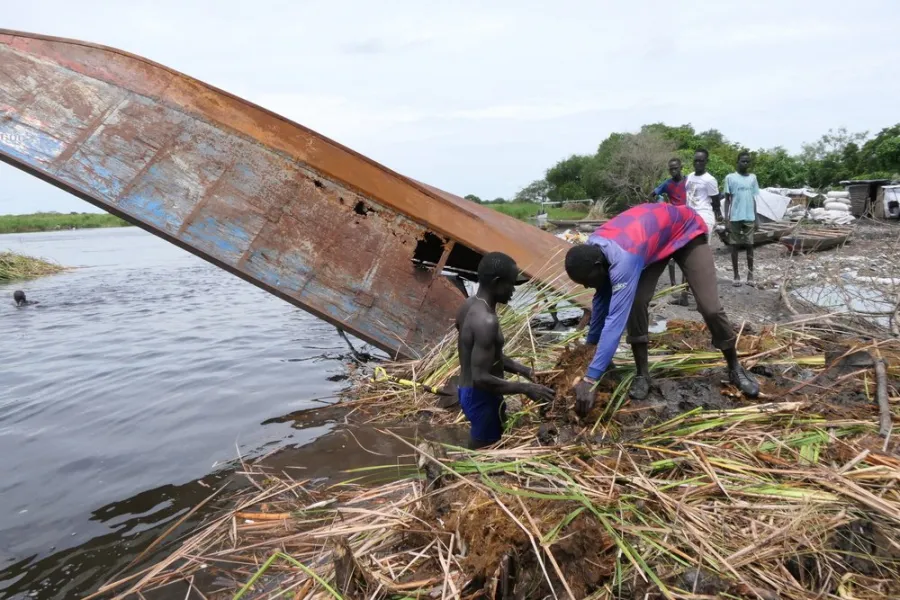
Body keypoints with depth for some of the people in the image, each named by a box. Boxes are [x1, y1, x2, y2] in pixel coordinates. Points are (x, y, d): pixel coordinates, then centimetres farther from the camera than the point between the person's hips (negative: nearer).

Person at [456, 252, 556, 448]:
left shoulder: (470, 305, 1)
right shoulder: (486, 321, -29)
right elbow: (481, 378, -30)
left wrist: (521, 369, 9)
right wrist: (525, 388, -24)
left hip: (469, 391, 9)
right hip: (481, 397, -9)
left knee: (480, 449, 25)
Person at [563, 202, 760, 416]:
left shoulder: (624, 258, -44)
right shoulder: (592, 252, -20)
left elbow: (616, 319, -47)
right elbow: (602, 300, -3)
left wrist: (589, 379, -48)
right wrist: (590, 344, 4)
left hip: (687, 232, -6)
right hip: (654, 235, 6)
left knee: (710, 307, -13)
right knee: (635, 302, -14)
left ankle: (735, 368, 11)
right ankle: (642, 374, -2)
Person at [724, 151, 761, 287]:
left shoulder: (753, 178, 9)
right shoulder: (730, 178, 0)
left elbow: (753, 199, 13)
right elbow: (727, 199, 1)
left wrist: (756, 218, 10)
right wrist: (726, 219, -6)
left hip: (749, 218, 2)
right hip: (735, 218, -2)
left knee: (749, 245, 4)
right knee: (735, 246, 3)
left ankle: (750, 275, 11)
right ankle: (736, 275, 9)